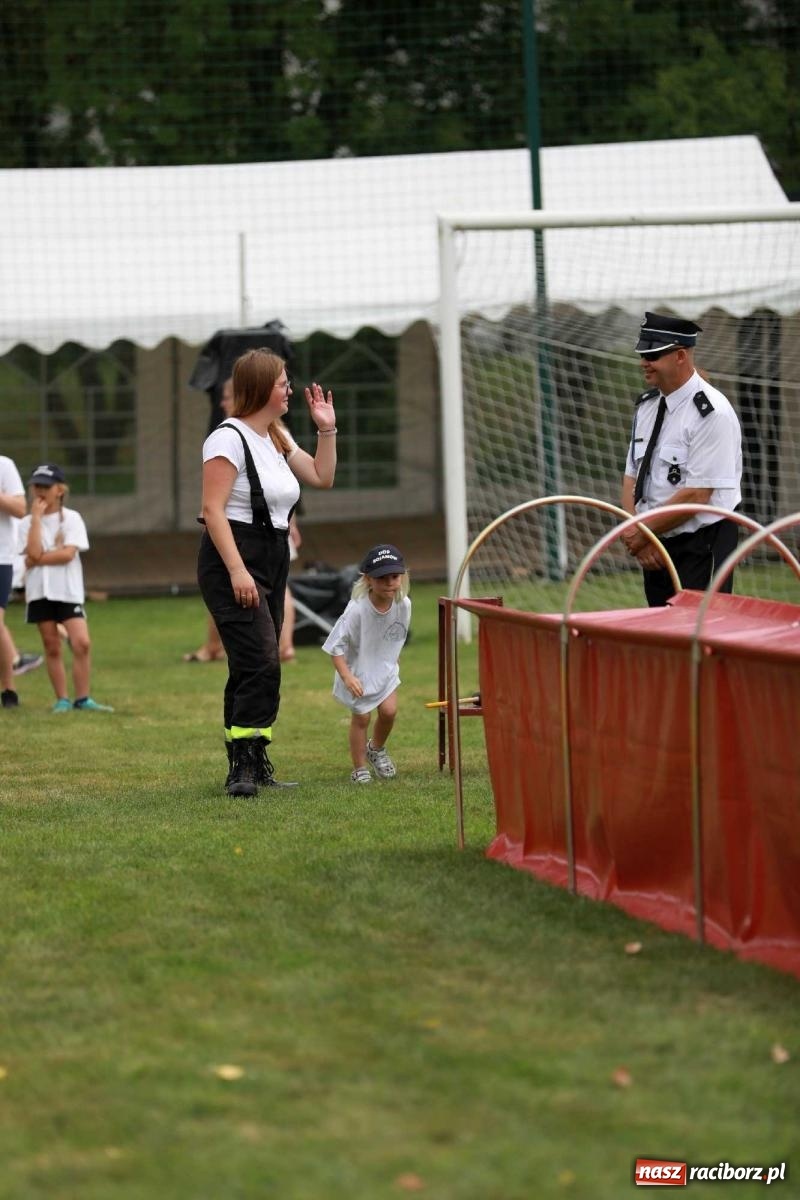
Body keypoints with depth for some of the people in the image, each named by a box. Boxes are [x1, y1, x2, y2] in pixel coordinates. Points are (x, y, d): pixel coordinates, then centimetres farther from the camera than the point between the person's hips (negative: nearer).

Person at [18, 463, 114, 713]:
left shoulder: (71, 518, -1)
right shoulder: (27, 523, 5)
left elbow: (68, 554, -13)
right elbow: (34, 552, -12)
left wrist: (38, 560, -13)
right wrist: (37, 517, -10)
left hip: (68, 589, -2)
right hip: (40, 591, 2)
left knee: (82, 642, -13)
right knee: (52, 647, 5)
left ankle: (82, 699, -4)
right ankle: (62, 700, 12)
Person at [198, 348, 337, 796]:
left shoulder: (279, 438, 16)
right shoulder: (229, 438, -12)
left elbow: (322, 477, 27)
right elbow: (213, 509, -18)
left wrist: (327, 429, 16)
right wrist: (237, 570, -25)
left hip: (272, 565, 9)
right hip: (233, 563, -9)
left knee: (255, 667, 11)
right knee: (261, 663, -18)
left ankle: (254, 763, 16)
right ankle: (243, 767, -18)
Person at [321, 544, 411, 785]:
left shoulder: (403, 604, -15)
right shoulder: (357, 610, -31)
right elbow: (336, 646, -24)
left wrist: (392, 661, 13)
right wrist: (347, 677, -30)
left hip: (385, 669, 4)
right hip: (357, 671, -4)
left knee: (388, 710, -5)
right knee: (361, 717, 3)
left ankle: (376, 749, 27)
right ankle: (359, 769, 20)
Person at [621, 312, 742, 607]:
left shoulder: (711, 413, -16)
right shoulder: (647, 405, 9)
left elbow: (696, 495, -20)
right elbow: (632, 478, 12)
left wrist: (642, 532, -12)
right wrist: (635, 536, -5)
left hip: (702, 549, -8)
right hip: (653, 550, 8)